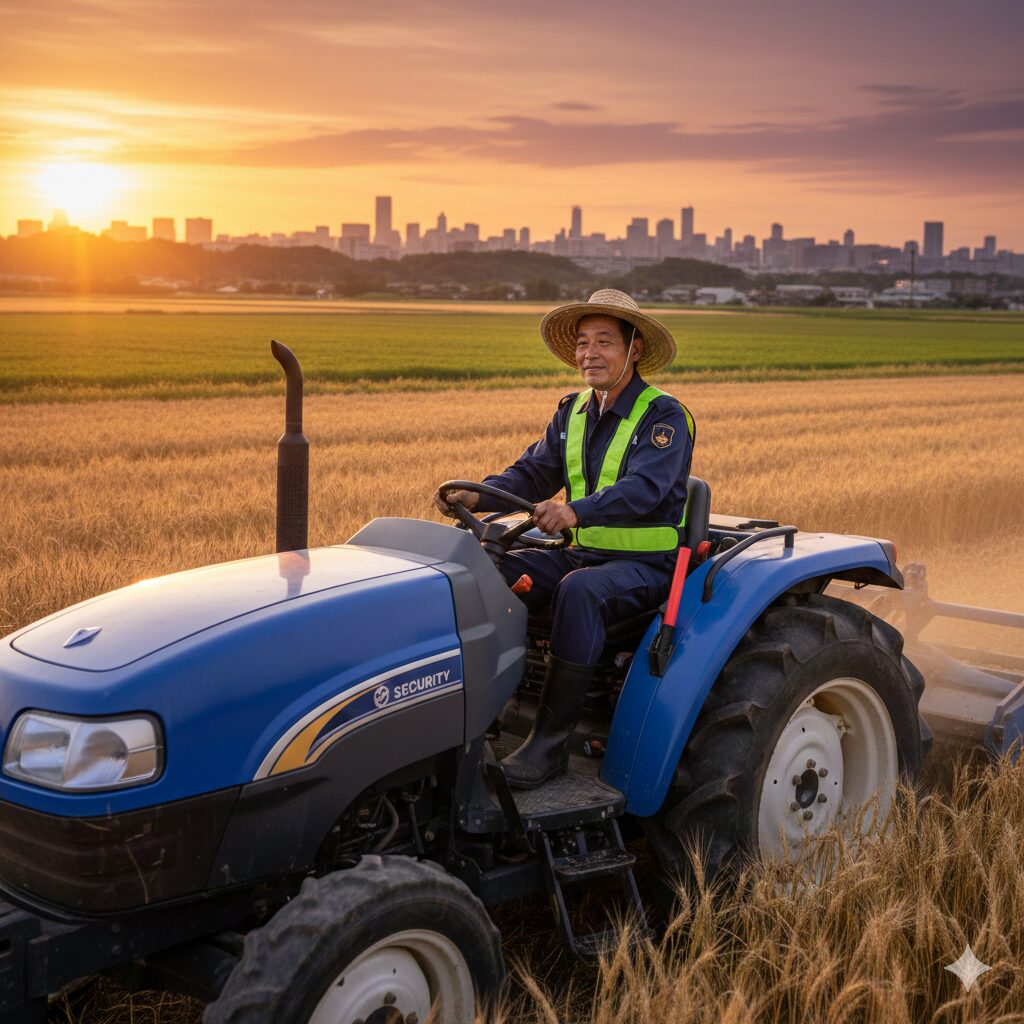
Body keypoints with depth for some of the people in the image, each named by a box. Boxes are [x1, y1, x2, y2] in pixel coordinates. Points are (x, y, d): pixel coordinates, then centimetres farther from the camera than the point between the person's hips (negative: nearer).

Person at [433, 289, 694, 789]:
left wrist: (577, 512, -45)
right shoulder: (572, 412, 11)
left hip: (647, 564, -7)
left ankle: (550, 742, -31)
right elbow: (533, 473, 6)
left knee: (580, 590, -37)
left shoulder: (665, 418, -11)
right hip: (584, 553, 7)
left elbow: (644, 488, -28)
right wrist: (477, 496, -14)